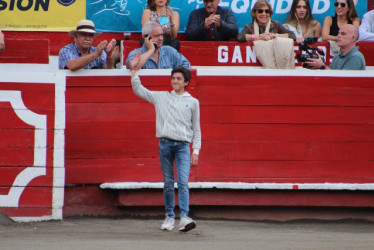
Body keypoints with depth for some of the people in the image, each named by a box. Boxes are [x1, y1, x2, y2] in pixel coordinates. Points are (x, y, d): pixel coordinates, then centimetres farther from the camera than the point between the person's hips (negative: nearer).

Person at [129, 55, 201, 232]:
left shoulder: (193, 102, 11)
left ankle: (184, 217, -24)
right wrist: (134, 69, 8)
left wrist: (196, 151, 3)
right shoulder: (161, 97, 13)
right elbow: (138, 90, 16)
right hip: (165, 143, 2)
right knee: (168, 183, 4)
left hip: (183, 145, -2)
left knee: (183, 182, -14)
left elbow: (196, 129, 11)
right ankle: (169, 216, 13)